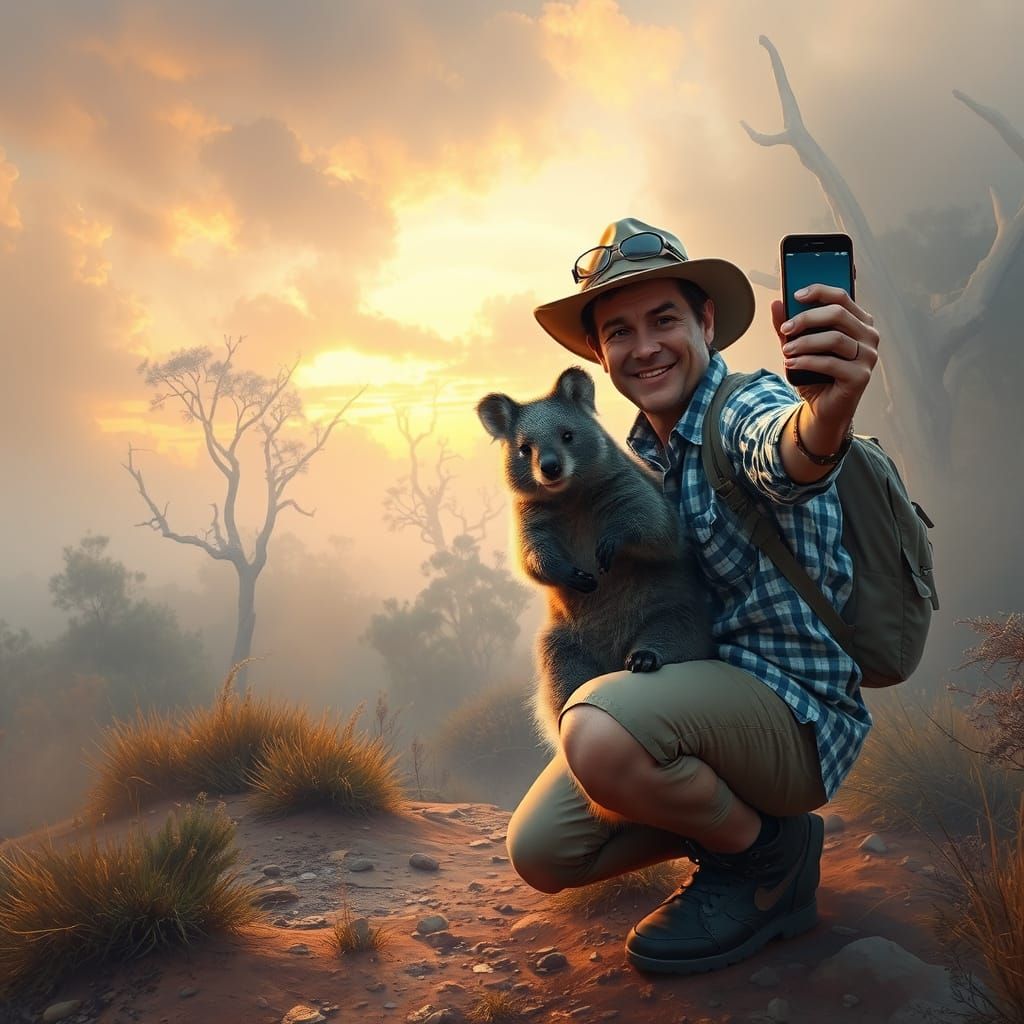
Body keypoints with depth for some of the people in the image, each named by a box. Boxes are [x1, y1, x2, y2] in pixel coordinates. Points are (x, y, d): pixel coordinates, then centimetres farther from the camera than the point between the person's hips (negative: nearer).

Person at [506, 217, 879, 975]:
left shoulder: (750, 403, -16)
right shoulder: (644, 453, 9)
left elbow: (785, 454, -45)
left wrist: (829, 406, -66)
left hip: (795, 710, -8)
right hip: (702, 694, 8)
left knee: (597, 734, -34)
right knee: (540, 854, 0)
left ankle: (767, 856, -7)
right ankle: (721, 817, 17)